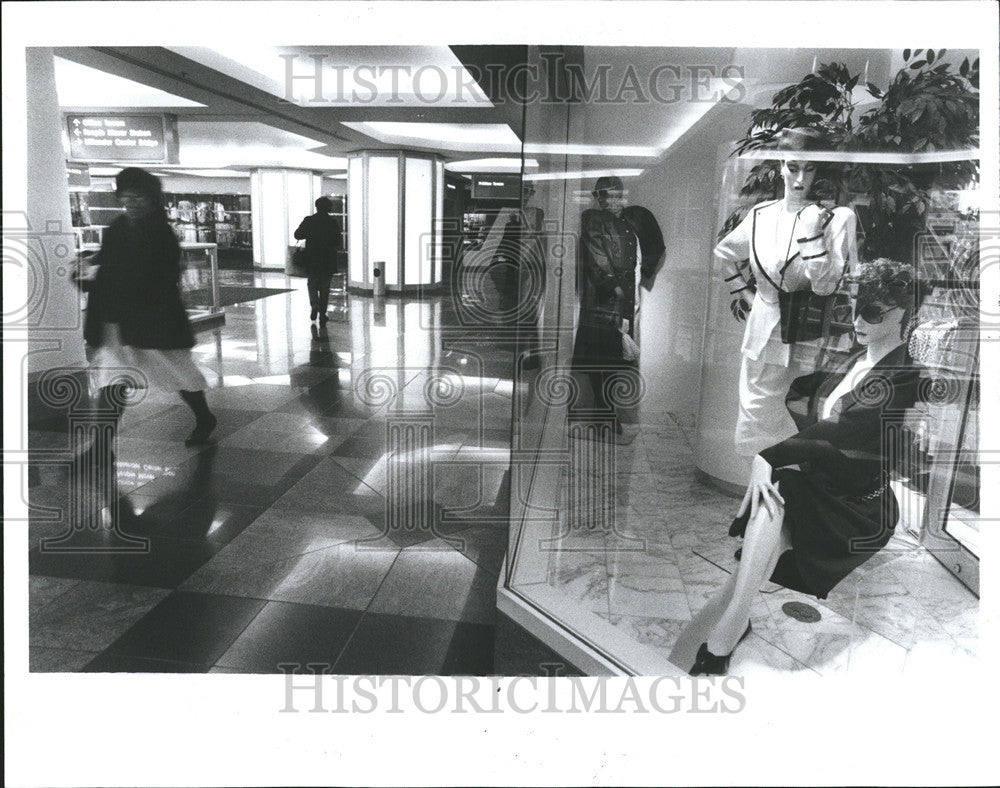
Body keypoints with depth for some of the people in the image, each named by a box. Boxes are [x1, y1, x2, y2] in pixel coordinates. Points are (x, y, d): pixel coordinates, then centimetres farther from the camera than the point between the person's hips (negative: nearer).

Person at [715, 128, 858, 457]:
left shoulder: (838, 217, -8)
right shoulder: (761, 214, 4)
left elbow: (826, 285, -17)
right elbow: (724, 252, 23)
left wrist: (813, 232, -21)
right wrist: (741, 289, 19)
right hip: (764, 332, 4)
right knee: (757, 414, 9)